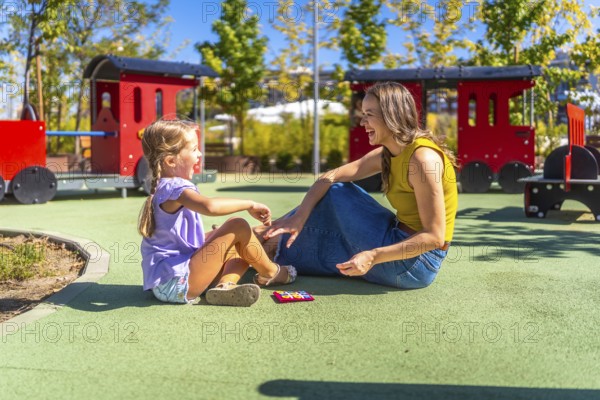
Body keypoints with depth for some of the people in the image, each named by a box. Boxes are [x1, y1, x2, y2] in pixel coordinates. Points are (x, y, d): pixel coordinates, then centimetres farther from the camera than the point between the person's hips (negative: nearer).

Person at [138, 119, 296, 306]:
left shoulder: (163, 189, 17)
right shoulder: (175, 187, -16)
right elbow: (210, 206, -37)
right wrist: (250, 204, -24)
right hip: (176, 283, -11)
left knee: (240, 250, 17)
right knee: (238, 227, -11)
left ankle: (224, 285, -11)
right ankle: (269, 272, 11)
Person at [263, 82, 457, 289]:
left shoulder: (422, 158, -22)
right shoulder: (385, 155, 5)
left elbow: (435, 236, -25)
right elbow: (330, 178, 0)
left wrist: (373, 257, -29)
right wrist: (298, 217, -14)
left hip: (415, 263, -9)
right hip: (401, 244, 9)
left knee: (337, 193, -5)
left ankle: (280, 249, 10)